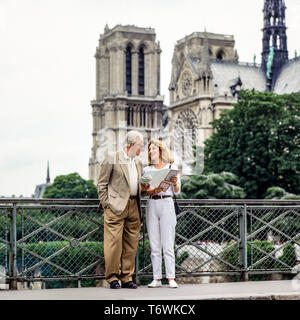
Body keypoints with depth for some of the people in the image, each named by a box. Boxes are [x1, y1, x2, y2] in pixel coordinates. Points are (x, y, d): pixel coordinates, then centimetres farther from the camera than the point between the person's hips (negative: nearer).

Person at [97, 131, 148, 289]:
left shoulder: (138, 162, 21)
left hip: (134, 206, 6)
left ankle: (127, 278, 11)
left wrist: (142, 188, 8)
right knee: (114, 242, -7)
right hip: (116, 206, -6)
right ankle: (113, 278, 0)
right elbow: (102, 184, -1)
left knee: (131, 243, 5)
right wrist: (106, 204, -8)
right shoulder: (112, 158, 1)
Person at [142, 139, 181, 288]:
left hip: (167, 204, -3)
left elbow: (177, 191, 5)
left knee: (168, 244, -7)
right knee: (154, 245, 2)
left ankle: (171, 278, -7)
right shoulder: (147, 169, 14)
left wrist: (175, 183, -18)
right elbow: (144, 191, 6)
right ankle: (157, 279, 3)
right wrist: (155, 190, -15)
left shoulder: (171, 167, 7)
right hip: (152, 205, 3)